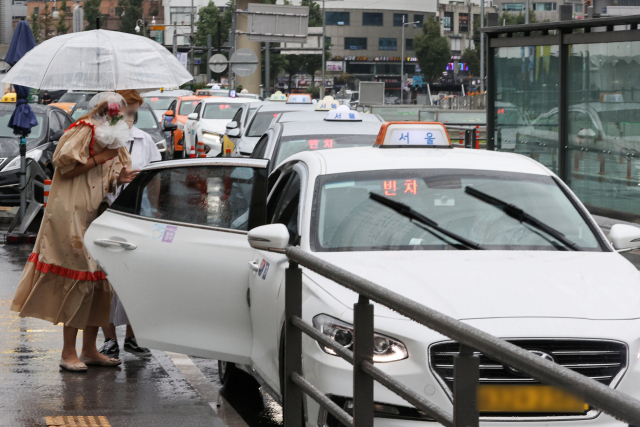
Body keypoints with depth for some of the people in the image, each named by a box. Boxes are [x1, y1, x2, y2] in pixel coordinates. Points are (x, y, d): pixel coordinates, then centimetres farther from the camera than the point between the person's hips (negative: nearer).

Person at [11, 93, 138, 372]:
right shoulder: (82, 132, -8)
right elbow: (65, 170, -17)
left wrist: (118, 180, 1)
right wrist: (98, 159, -16)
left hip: (94, 218, 9)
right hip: (71, 217, -9)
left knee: (99, 282, 6)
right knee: (79, 279, -10)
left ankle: (89, 349, 13)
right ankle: (68, 352, -6)